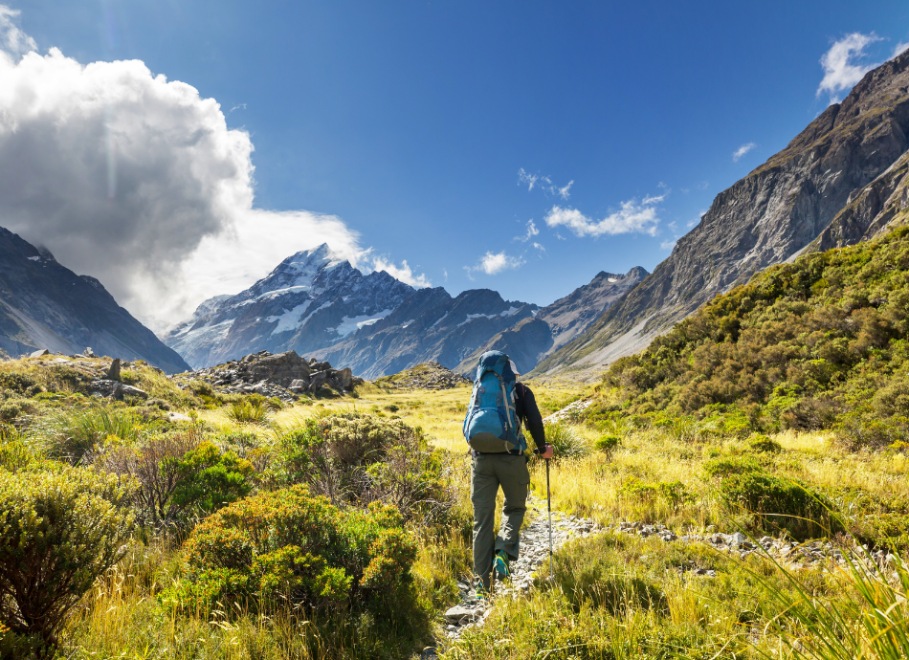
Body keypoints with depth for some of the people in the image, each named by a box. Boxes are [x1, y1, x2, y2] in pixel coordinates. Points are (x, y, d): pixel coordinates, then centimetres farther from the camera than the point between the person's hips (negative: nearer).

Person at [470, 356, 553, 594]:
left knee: (482, 519, 6)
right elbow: (534, 422, 0)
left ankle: (483, 581, 5)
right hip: (511, 458, -2)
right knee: (515, 507, 19)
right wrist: (542, 449, 15)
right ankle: (503, 552, -5)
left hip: (481, 459, 2)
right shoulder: (521, 390, 10)